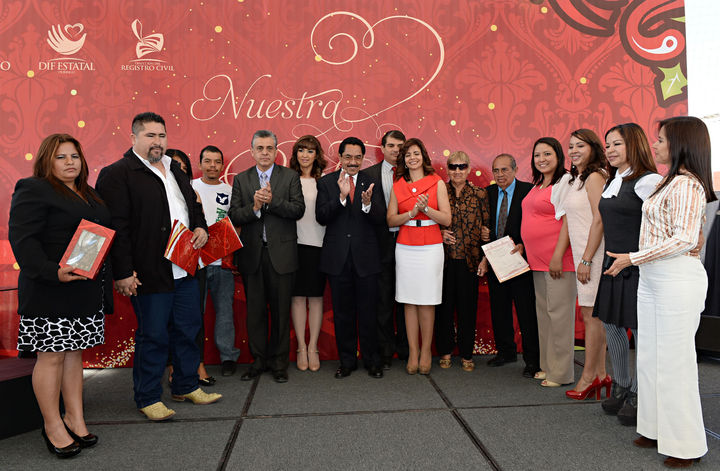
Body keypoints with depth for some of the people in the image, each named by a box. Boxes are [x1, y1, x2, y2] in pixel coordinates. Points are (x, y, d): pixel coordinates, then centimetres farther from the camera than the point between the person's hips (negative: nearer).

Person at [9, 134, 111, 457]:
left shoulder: (88, 194, 18)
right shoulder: (32, 190, -6)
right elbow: (22, 239, -15)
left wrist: (106, 279, 12)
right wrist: (51, 272, -26)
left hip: (87, 292, 7)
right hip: (52, 292, -7)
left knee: (74, 352, 12)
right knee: (52, 355, 1)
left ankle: (75, 419, 21)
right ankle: (52, 425, 14)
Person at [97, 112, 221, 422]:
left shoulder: (175, 170, 16)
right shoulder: (117, 174, -8)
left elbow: (194, 205, 27)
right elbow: (116, 227, -14)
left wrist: (201, 226, 5)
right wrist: (123, 273, -18)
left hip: (185, 269, 8)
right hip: (150, 274, -7)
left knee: (187, 329, 16)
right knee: (153, 336, 4)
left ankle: (186, 386, 33)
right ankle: (148, 398, 22)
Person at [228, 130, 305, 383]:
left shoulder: (290, 176, 4)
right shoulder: (241, 179, 9)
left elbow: (298, 209, -8)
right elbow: (234, 216, 1)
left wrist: (272, 201, -19)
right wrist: (254, 207, -17)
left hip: (281, 253, -2)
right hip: (252, 253, 2)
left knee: (280, 310, 5)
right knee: (255, 310, 9)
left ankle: (279, 362, 18)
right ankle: (259, 360, 23)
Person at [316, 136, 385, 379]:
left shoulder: (371, 182, 2)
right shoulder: (326, 182, 2)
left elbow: (379, 219, -6)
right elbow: (321, 217, -9)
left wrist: (367, 204, -27)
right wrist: (341, 196, -22)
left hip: (365, 256, 0)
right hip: (338, 257, 1)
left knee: (368, 312, 7)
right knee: (342, 313, 11)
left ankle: (372, 360, 24)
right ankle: (347, 361, 26)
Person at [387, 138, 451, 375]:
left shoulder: (437, 183, 3)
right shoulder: (398, 186, 9)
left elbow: (447, 219, -1)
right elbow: (390, 220, 4)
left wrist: (425, 208, -15)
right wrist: (411, 212, -12)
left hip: (430, 248, -2)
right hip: (405, 248, 2)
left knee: (426, 302, 1)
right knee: (409, 301, 4)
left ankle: (426, 351, 14)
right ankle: (413, 353, 14)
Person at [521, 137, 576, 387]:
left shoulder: (564, 184, -9)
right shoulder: (537, 186, 17)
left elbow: (568, 222, -16)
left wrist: (557, 256, -20)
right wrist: (523, 246, 17)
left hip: (558, 260, -9)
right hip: (538, 261, 9)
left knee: (559, 312, -3)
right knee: (543, 312, 14)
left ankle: (561, 372, 7)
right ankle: (547, 366, 25)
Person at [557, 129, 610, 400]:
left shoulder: (594, 177, -10)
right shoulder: (574, 179, 18)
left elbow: (599, 221, -16)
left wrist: (587, 259, -18)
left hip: (593, 254, -9)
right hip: (582, 254, 9)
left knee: (591, 314, -4)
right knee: (593, 315, 11)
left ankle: (588, 377, 5)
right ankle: (600, 375, 19)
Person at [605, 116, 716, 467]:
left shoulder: (686, 184, -14)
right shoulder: (670, 182, 15)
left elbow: (684, 239, -21)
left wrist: (632, 258, -17)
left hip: (677, 279, -10)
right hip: (652, 279, 10)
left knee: (674, 360, 0)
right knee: (650, 357, 14)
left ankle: (684, 444, 14)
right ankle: (658, 429, 28)